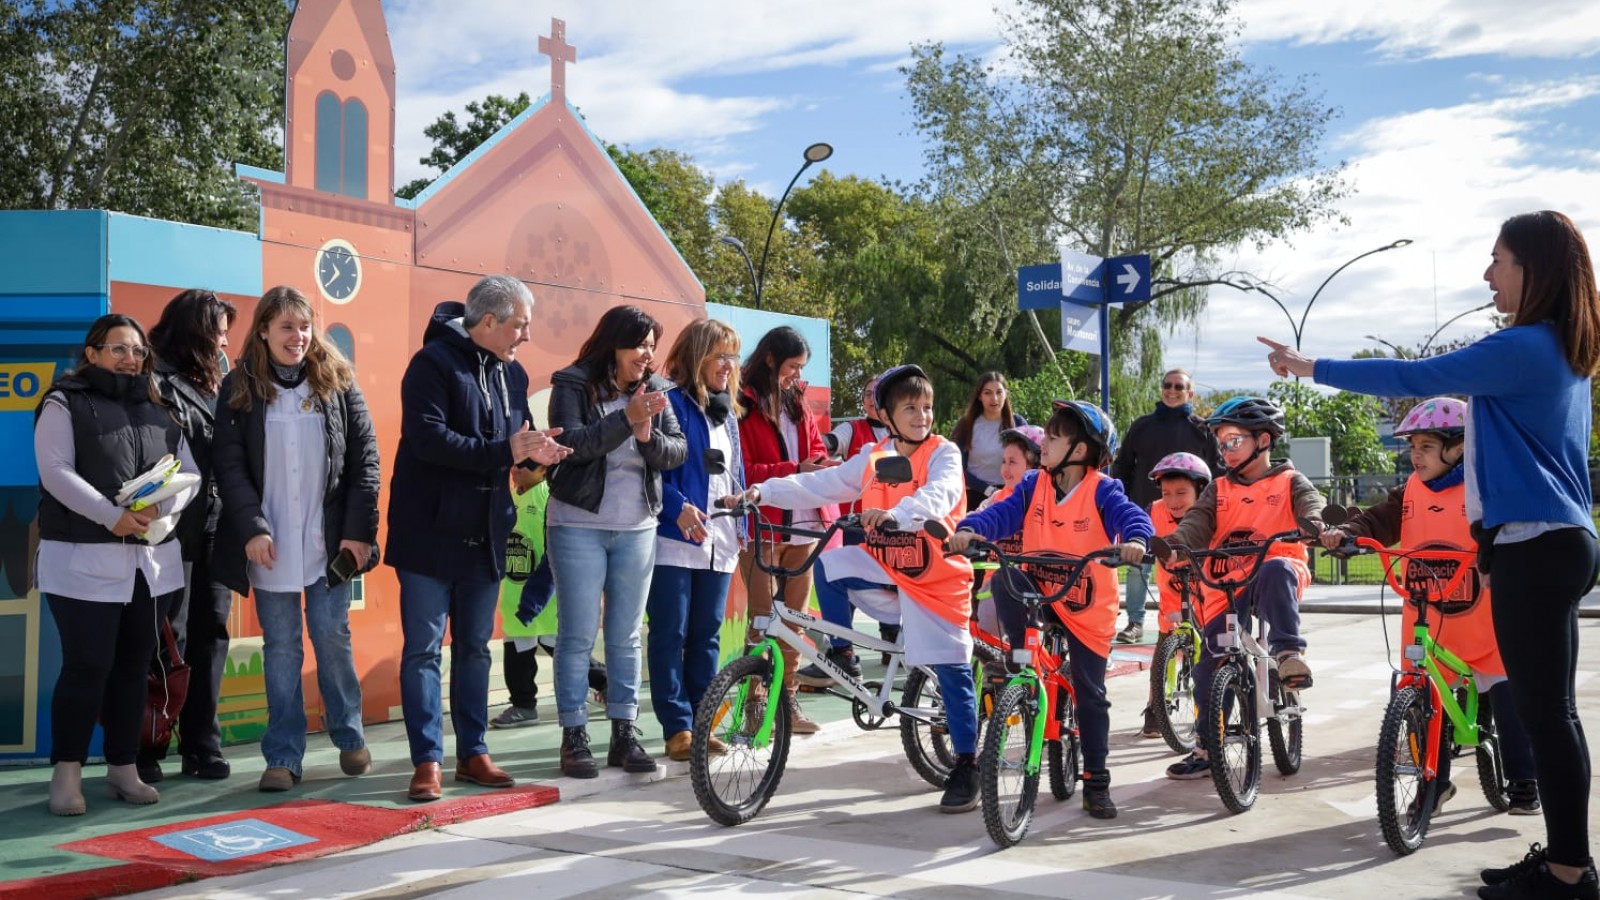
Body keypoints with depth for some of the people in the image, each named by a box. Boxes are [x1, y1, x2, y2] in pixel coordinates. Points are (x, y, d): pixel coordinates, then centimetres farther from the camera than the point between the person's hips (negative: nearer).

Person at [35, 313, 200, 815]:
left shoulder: (157, 411, 16)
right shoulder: (64, 404, 2)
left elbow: (189, 472, 9)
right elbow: (55, 471, -11)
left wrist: (163, 507, -13)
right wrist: (112, 516, -21)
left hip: (152, 558, 5)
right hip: (84, 560, -5)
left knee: (134, 665, 8)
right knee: (87, 666, -7)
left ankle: (123, 768, 16)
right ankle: (67, 772, 4)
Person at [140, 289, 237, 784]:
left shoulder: (211, 383, 17)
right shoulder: (157, 382, -6)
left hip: (215, 529, 7)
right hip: (175, 529, -7)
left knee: (210, 634, 8)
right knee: (169, 639, -3)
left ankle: (202, 744, 15)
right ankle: (148, 748, 7)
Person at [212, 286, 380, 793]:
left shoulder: (337, 383, 2)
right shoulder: (241, 389, 1)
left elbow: (365, 456, 0)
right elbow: (228, 464, -3)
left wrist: (360, 529, -7)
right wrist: (252, 528, -14)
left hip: (329, 538, 0)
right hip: (270, 542, 0)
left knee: (332, 637, 4)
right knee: (281, 647, 4)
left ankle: (349, 736, 22)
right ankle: (283, 757, 10)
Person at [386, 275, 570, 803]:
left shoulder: (512, 374, 11)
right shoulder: (435, 362, -12)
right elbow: (427, 438, -23)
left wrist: (535, 450, -8)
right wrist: (505, 450, -24)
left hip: (485, 536, 7)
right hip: (431, 534, -7)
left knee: (474, 648, 13)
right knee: (423, 650, -1)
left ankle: (473, 753, 21)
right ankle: (427, 761, 5)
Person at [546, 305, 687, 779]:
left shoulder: (655, 391, 8)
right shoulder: (573, 385, -5)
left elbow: (678, 452, 1)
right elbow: (572, 444, -19)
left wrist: (649, 436, -19)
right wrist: (627, 418, -27)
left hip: (637, 529, 4)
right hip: (578, 526, -4)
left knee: (626, 635, 8)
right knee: (578, 634, -1)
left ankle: (624, 734, 15)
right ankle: (574, 737, 6)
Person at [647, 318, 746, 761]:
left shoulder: (728, 415, 18)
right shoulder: (670, 403, -5)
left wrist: (742, 526, 16)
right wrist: (679, 507, -24)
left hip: (719, 544, 7)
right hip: (674, 540, -7)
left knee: (706, 636, 10)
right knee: (670, 634, -3)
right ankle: (677, 727, 1)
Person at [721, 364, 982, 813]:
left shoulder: (944, 454, -8)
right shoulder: (873, 459, 6)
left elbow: (939, 493, -29)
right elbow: (820, 485, 0)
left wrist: (897, 513, -49)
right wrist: (761, 492, -12)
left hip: (936, 578, -4)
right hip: (885, 570, 4)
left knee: (952, 672, -5)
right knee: (829, 563, -20)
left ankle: (966, 767, 8)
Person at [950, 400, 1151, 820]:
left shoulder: (1101, 490, -12)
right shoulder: (1034, 485, -1)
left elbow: (1130, 515, -26)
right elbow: (1003, 514, -12)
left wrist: (1135, 540, -49)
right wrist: (969, 529, -32)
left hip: (1088, 608, -3)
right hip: (1040, 593, 3)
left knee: (1091, 696, 3)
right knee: (1004, 583, -31)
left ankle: (1096, 782, 16)